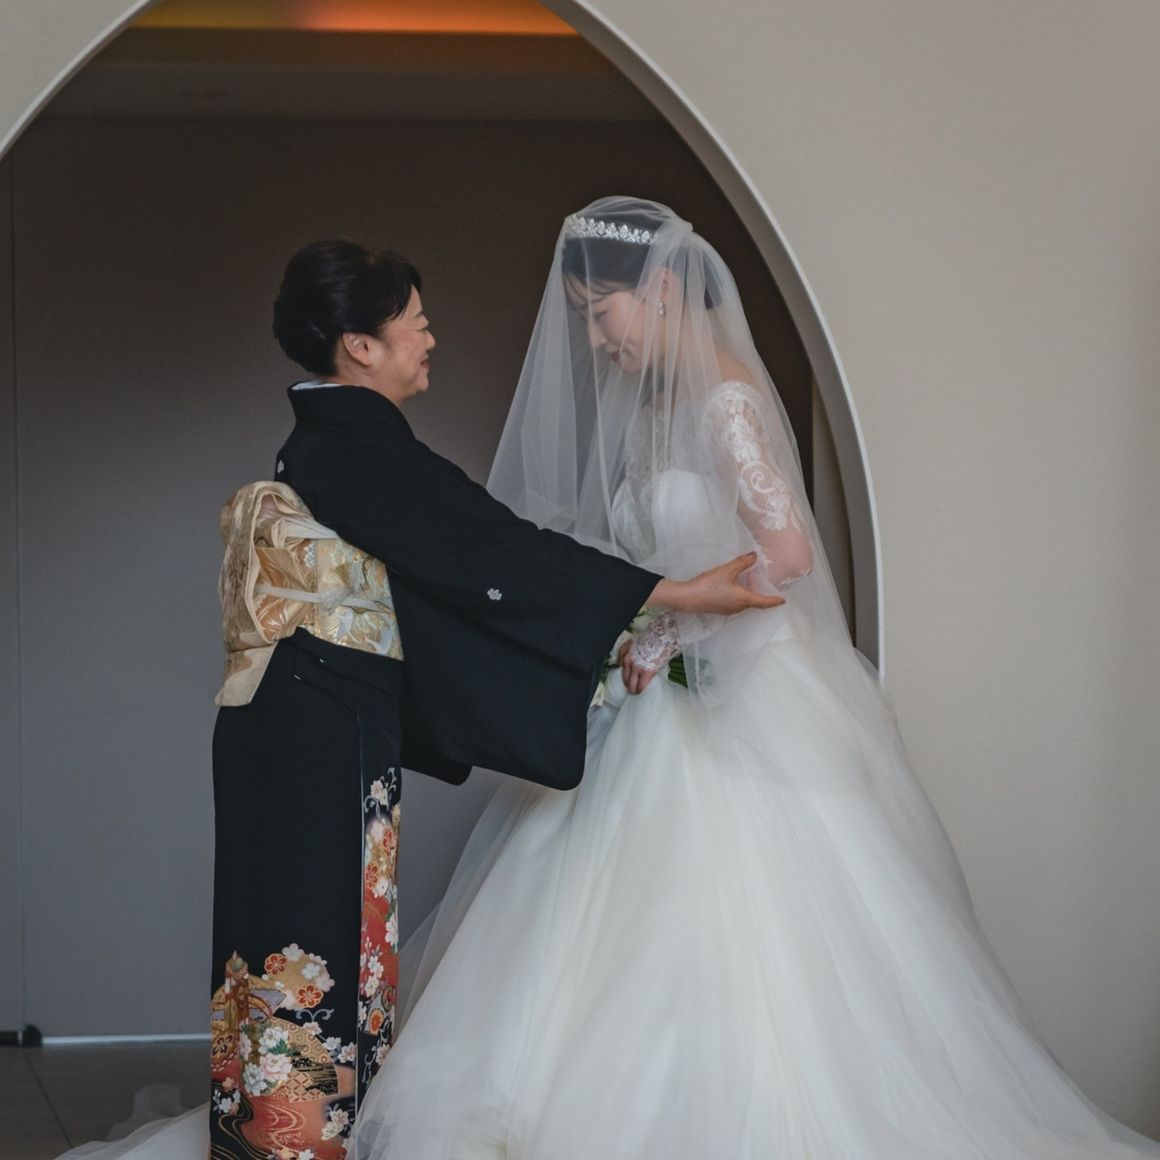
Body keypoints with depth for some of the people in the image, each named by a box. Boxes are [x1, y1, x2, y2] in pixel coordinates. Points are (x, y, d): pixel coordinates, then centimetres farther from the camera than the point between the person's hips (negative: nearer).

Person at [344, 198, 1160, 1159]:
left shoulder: (726, 398, -12)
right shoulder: (648, 405, 13)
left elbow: (785, 553, -21)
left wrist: (661, 628, -15)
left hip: (752, 713, -8)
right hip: (668, 706, 8)